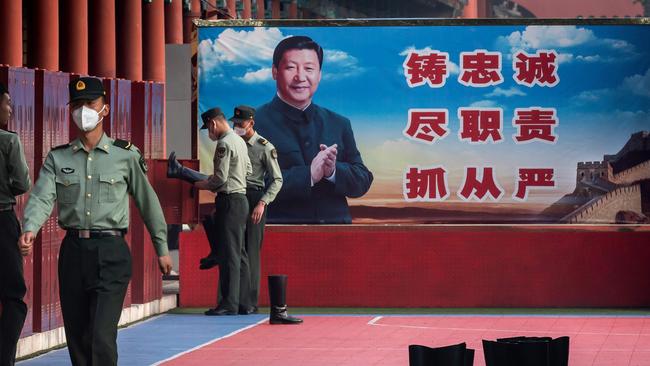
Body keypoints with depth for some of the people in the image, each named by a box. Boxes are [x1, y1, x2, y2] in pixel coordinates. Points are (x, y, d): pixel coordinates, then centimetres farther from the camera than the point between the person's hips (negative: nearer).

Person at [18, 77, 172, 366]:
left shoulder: (126, 156, 2)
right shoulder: (57, 158, 8)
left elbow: (148, 202, 9)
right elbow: (42, 197, -6)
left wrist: (162, 249, 12)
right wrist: (30, 229, -26)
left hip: (111, 254, -4)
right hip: (73, 251, 4)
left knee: (102, 338, -14)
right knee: (76, 338, 10)